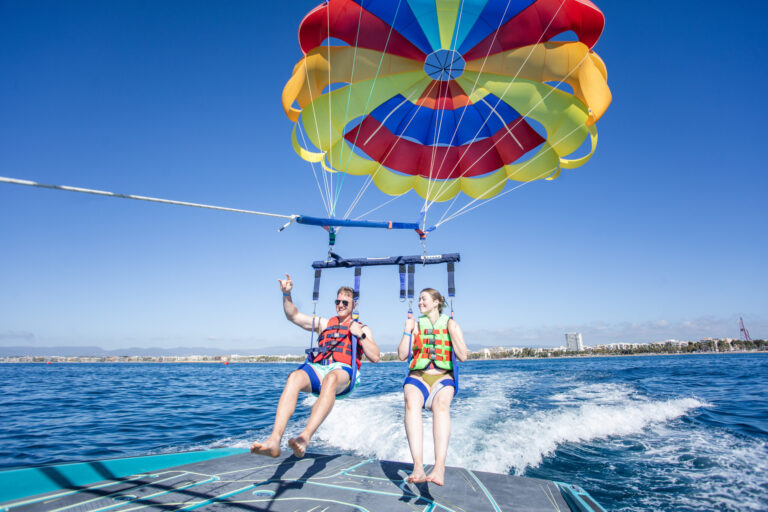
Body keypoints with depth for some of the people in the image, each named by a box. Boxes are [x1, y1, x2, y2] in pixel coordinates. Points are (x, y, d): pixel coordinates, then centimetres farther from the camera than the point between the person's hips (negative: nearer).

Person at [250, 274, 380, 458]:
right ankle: (275, 440, -45)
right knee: (294, 377, -33)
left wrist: (360, 335, -2)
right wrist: (287, 294, 5)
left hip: (343, 371, -3)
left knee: (330, 379, -40)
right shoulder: (324, 324, 29)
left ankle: (305, 438, -56)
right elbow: (293, 315, 21)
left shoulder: (362, 328, 22)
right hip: (317, 368, 3)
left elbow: (375, 357, 9)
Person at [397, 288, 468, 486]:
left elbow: (463, 357, 1)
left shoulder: (451, 324, 11)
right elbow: (402, 356, 7)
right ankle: (418, 467, -45)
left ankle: (439, 468, -47)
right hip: (418, 376, 1)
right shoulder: (416, 324, 15)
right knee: (411, 401, -35)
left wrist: (452, 333, -10)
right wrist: (407, 331, -2)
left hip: (443, 377, -1)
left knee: (441, 403, -37)